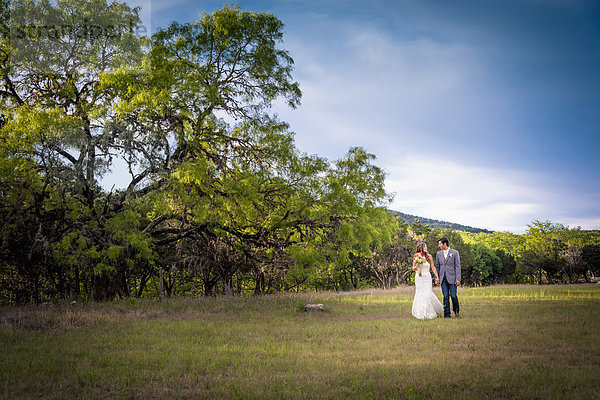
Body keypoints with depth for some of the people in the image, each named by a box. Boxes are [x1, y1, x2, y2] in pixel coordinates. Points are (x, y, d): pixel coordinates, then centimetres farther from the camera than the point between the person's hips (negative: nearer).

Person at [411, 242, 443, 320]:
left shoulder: (429, 256, 3)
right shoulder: (416, 257, 1)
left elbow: (433, 267, 8)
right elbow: (413, 268, 7)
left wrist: (437, 276, 3)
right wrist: (416, 266, -14)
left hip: (427, 277, 0)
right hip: (419, 278, 0)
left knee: (428, 294, -7)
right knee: (420, 294, 0)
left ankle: (430, 312, 12)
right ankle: (421, 313, 12)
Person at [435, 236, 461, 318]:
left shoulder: (455, 253, 0)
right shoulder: (439, 254, 11)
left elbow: (457, 266, -3)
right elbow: (437, 267, 17)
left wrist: (458, 279, -9)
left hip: (452, 278, -3)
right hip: (443, 278, 3)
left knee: (453, 295, -6)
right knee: (445, 297, 1)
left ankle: (456, 310, 18)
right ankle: (447, 314, 5)